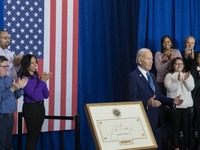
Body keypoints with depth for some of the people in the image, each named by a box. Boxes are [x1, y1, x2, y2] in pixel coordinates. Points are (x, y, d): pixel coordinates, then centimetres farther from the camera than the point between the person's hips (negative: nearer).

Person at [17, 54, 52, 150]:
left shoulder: (37, 76, 8)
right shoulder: (25, 78, -13)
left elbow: (46, 95, 8)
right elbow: (34, 96, -21)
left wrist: (43, 81, -5)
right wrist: (42, 81, -18)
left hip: (40, 107, 7)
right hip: (31, 108, -7)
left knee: (36, 135, 13)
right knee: (32, 136, -2)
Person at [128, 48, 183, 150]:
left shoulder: (151, 76, 17)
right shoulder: (133, 76, -11)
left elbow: (159, 95, 16)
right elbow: (132, 99, -18)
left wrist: (172, 101, 0)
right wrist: (147, 103, -33)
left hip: (155, 119, 8)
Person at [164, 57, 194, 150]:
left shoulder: (188, 75, 12)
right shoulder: (169, 75, 2)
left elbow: (191, 88, -1)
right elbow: (170, 88, -12)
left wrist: (186, 79, -18)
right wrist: (178, 81, -24)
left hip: (186, 105, 2)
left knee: (186, 127, 2)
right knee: (175, 127, 2)